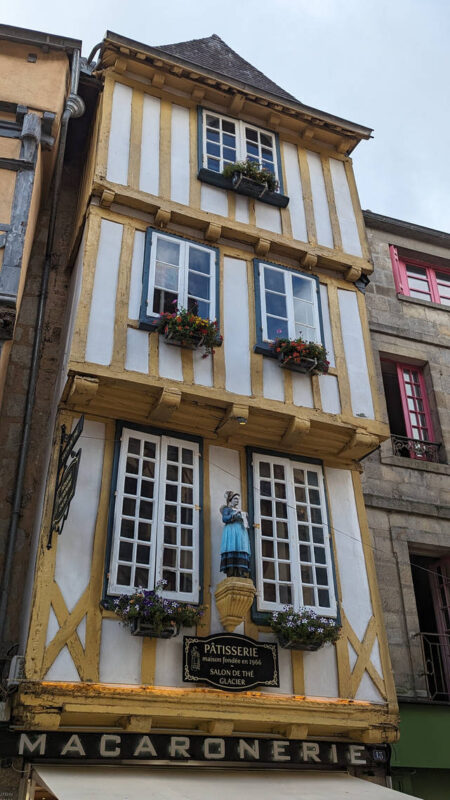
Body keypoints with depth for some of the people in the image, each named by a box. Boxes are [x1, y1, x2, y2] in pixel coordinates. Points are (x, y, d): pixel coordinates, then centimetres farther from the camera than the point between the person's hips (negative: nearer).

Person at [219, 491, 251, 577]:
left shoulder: (241, 511, 29)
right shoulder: (227, 508, 13)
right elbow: (224, 519, -4)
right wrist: (235, 514, -11)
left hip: (241, 533, 6)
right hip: (231, 532, -6)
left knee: (242, 554, -9)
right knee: (232, 553, -18)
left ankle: (240, 575, -16)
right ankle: (231, 576, -25)